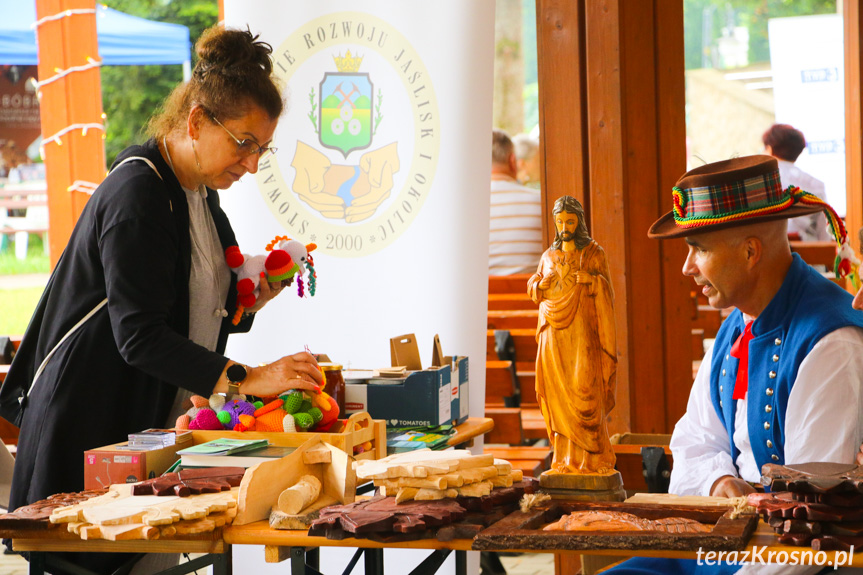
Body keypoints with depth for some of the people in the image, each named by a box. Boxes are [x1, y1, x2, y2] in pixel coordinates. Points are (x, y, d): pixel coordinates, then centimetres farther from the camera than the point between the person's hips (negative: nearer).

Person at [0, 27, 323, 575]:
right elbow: (140, 336, -25)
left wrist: (247, 302, 3)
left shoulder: (199, 191, 12)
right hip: (92, 421, -9)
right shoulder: (138, 194, -18)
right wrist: (248, 379, -29)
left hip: (158, 418, 9)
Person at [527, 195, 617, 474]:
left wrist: (593, 280, -21)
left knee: (584, 394, -11)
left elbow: (605, 295, -2)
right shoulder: (549, 256, 14)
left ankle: (592, 458, -4)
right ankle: (566, 458, 5)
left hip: (582, 333, -4)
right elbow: (536, 292, 15)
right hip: (554, 334, 4)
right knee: (560, 396, 0)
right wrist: (540, 283, -5)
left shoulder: (594, 253, 1)